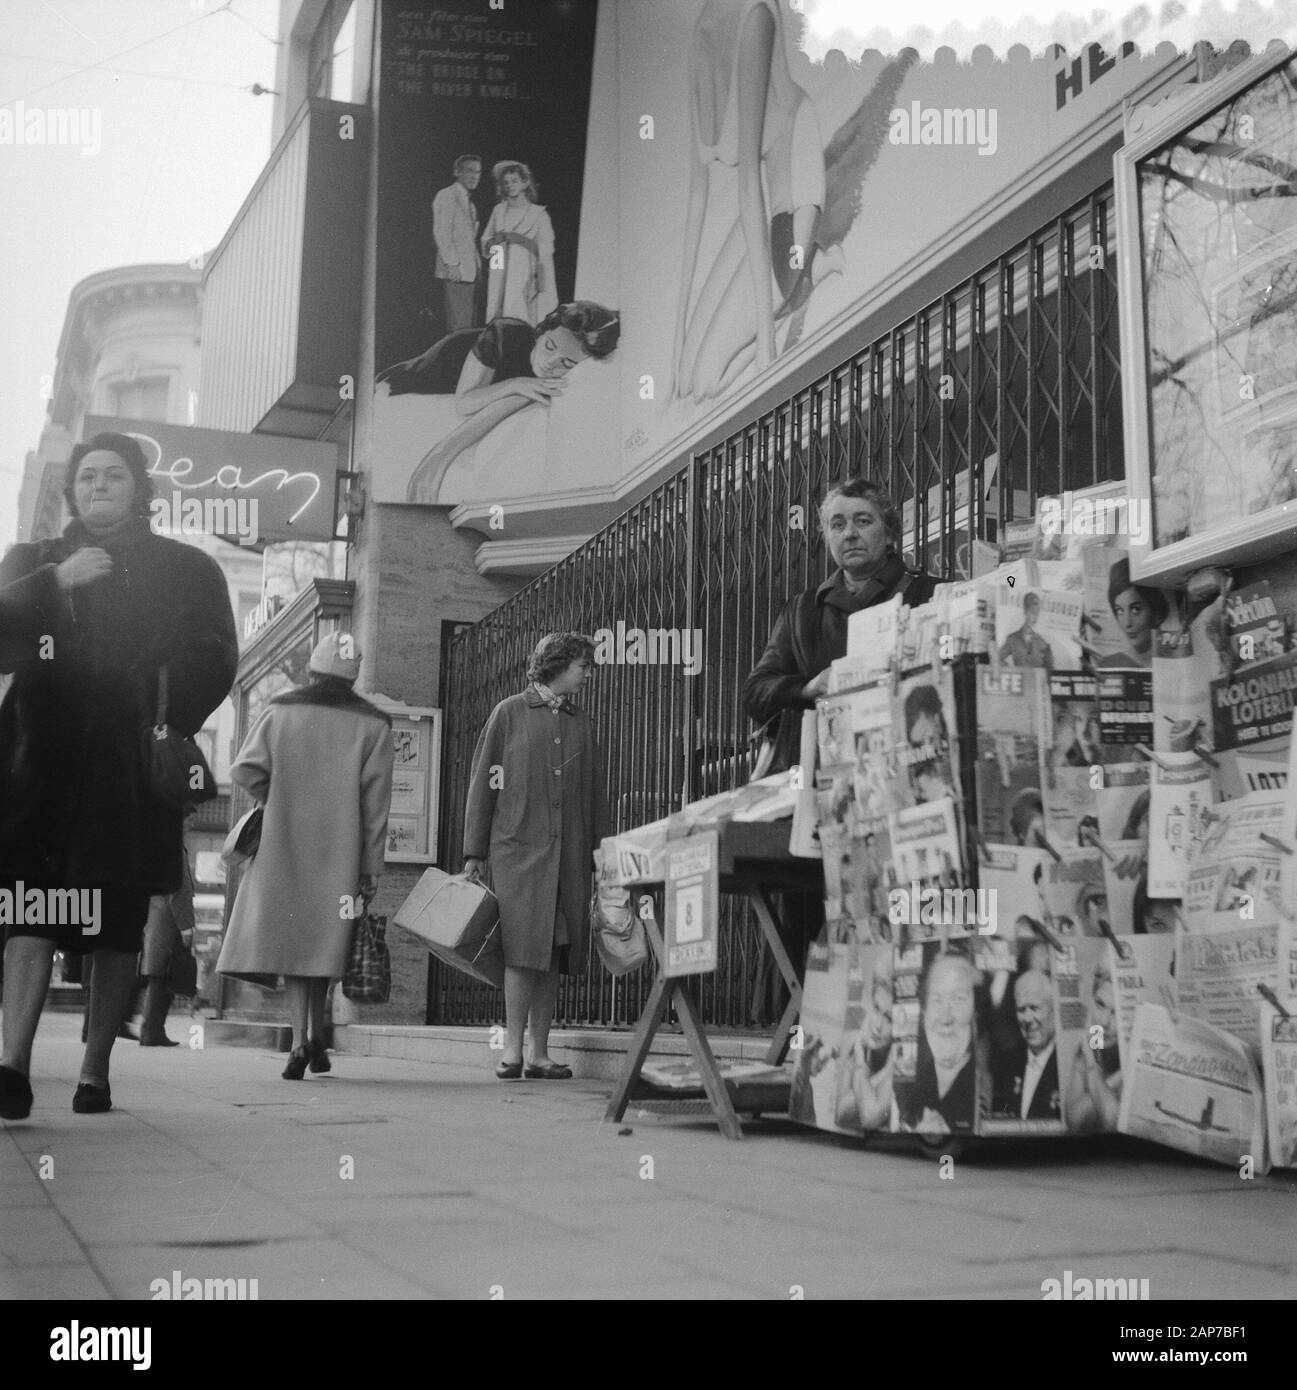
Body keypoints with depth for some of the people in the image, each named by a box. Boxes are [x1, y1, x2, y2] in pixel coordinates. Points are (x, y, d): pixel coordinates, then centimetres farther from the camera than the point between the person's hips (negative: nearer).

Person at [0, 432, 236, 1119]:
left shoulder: (187, 569, 13)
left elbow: (213, 663, 3)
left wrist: (162, 722, -11)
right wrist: (56, 584, -10)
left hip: (129, 772, 0)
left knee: (117, 930, 2)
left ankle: (95, 1069, 11)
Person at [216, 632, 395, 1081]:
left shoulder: (280, 712, 3)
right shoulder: (372, 725, 2)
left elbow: (244, 770, -6)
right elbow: (375, 805, -2)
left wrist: (279, 802, 11)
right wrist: (371, 870, 0)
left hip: (283, 848, 0)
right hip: (338, 854, 0)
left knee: (290, 938, 2)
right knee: (323, 939, 13)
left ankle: (300, 1037, -10)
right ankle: (316, 1035, 16)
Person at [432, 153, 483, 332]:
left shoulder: (468, 201, 23)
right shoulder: (446, 196, -4)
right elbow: (441, 233, -12)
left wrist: (478, 264, 14)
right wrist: (452, 263, -18)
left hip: (470, 272, 9)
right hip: (455, 271, -9)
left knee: (470, 327, 5)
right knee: (458, 328, -13)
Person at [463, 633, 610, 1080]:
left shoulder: (581, 724, 18)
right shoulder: (509, 713, 6)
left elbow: (596, 795, 19)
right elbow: (482, 784, 5)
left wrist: (602, 855, 12)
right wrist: (474, 852, 0)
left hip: (568, 855, 4)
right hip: (518, 847, -4)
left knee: (554, 952, 2)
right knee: (524, 949, -12)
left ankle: (539, 1054, 7)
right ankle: (512, 1049, -8)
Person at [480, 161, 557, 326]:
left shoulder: (538, 214, 3)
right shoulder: (499, 211, 14)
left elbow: (545, 251, -1)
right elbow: (485, 247, 14)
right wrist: (497, 239, -3)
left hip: (525, 281, -3)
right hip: (500, 281, 3)